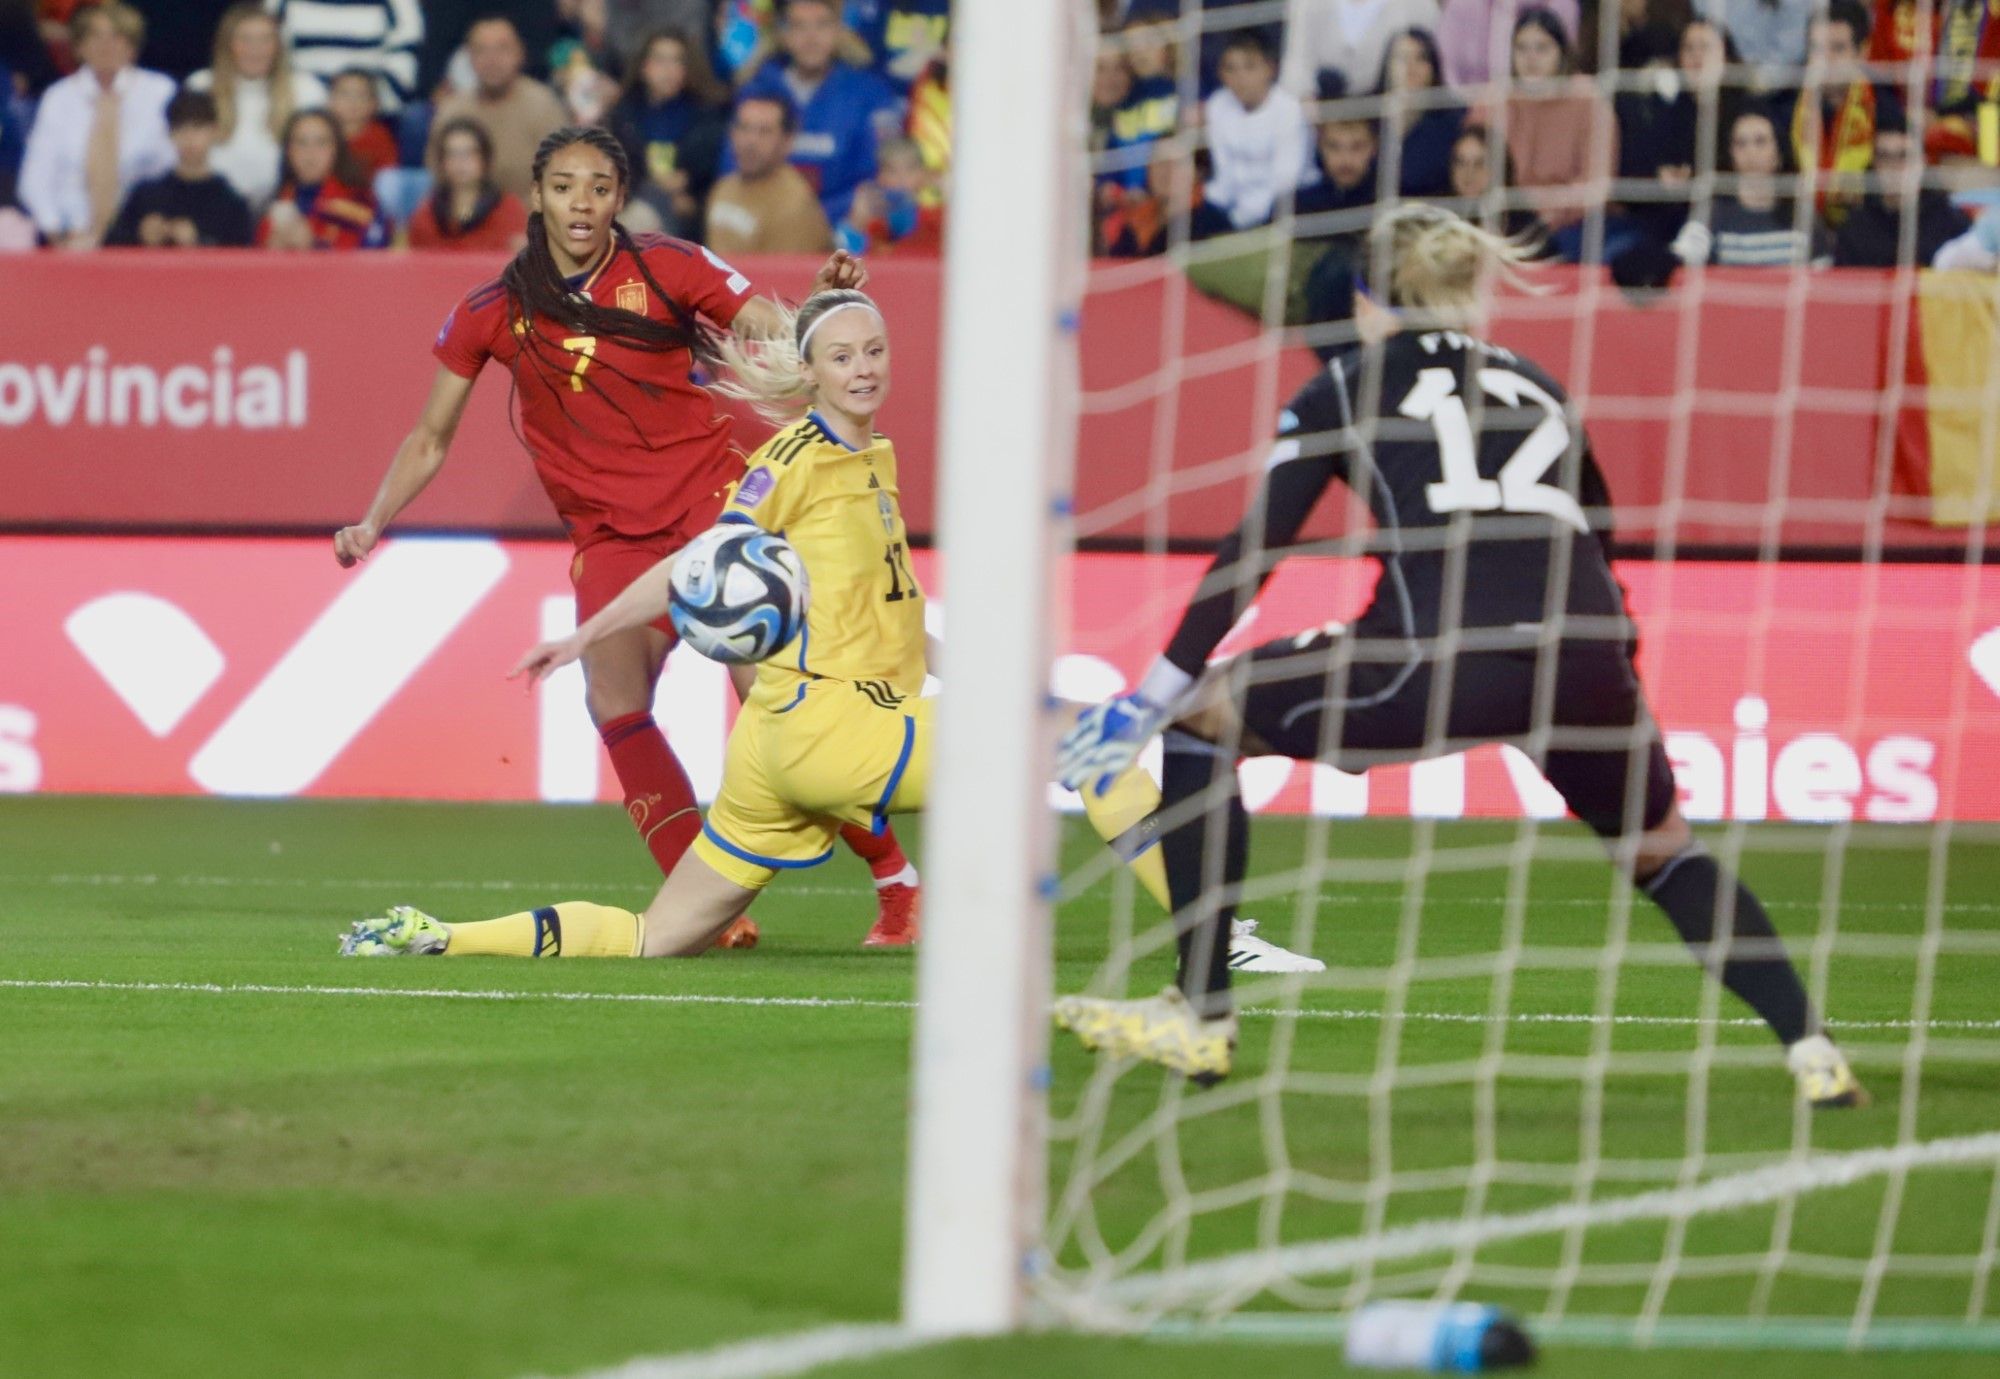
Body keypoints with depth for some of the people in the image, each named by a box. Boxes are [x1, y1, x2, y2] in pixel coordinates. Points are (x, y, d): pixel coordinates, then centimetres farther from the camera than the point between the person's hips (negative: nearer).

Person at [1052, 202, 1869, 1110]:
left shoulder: (1346, 388, 18)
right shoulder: (1541, 389, 30)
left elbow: (1253, 551, 9)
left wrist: (1155, 695, 9)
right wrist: (1623, 710, 49)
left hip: (1438, 655, -4)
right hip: (1583, 657, 4)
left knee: (1201, 717, 17)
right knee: (1660, 849, 31)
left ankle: (1201, 1019, 14)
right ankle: (1810, 1049, 20)